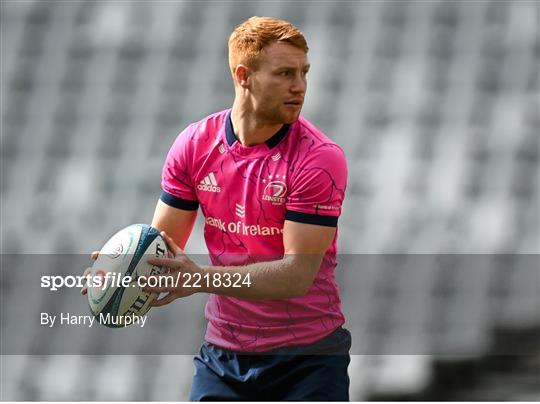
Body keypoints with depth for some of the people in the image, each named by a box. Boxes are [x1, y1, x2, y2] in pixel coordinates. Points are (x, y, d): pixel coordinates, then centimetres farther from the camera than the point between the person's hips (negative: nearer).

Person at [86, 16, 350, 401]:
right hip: (223, 354, 3)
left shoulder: (320, 157, -15)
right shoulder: (194, 144, -1)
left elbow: (297, 274, -22)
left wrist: (203, 278, -34)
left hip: (308, 358, -3)